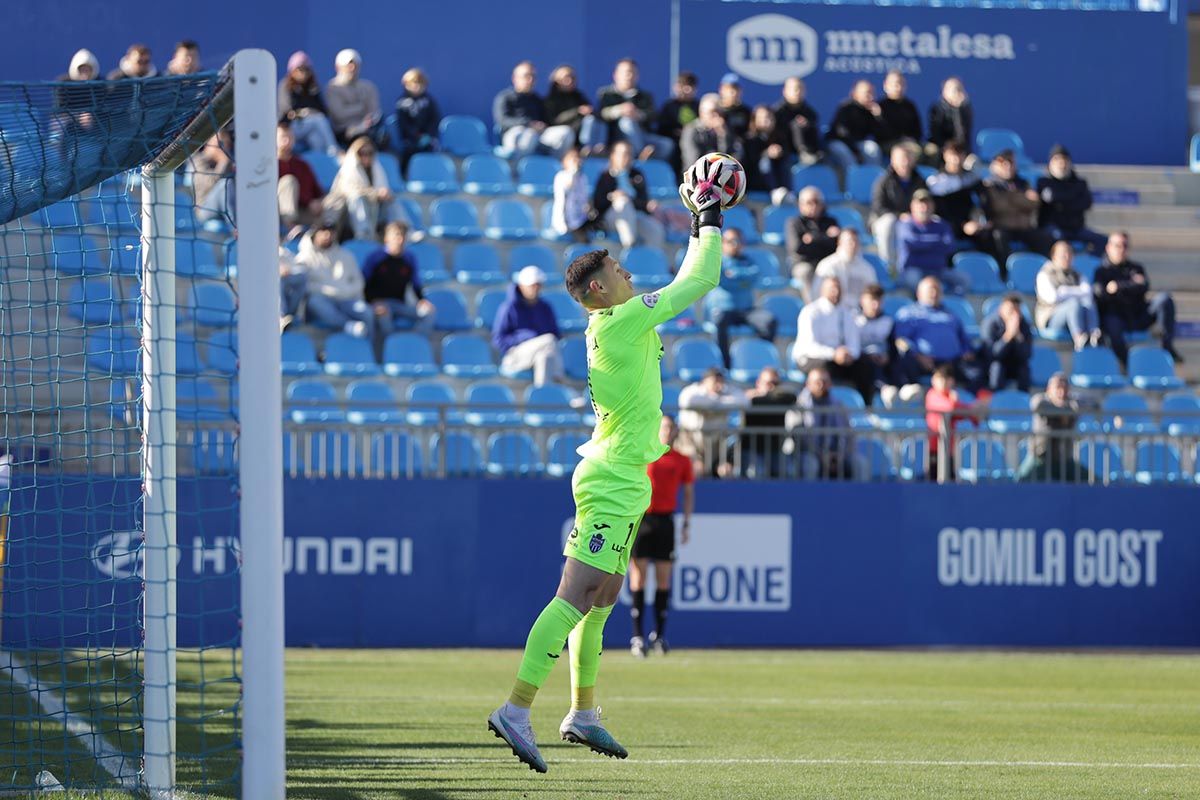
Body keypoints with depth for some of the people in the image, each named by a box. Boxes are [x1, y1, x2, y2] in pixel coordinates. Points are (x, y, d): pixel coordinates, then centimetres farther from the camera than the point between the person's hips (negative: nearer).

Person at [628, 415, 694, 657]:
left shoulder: (682, 461, 8)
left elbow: (689, 492, 15)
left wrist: (687, 523, 8)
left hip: (665, 520, 2)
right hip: (640, 518, -2)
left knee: (664, 578, 1)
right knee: (638, 577, -5)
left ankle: (659, 635, 8)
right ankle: (637, 636, -4)